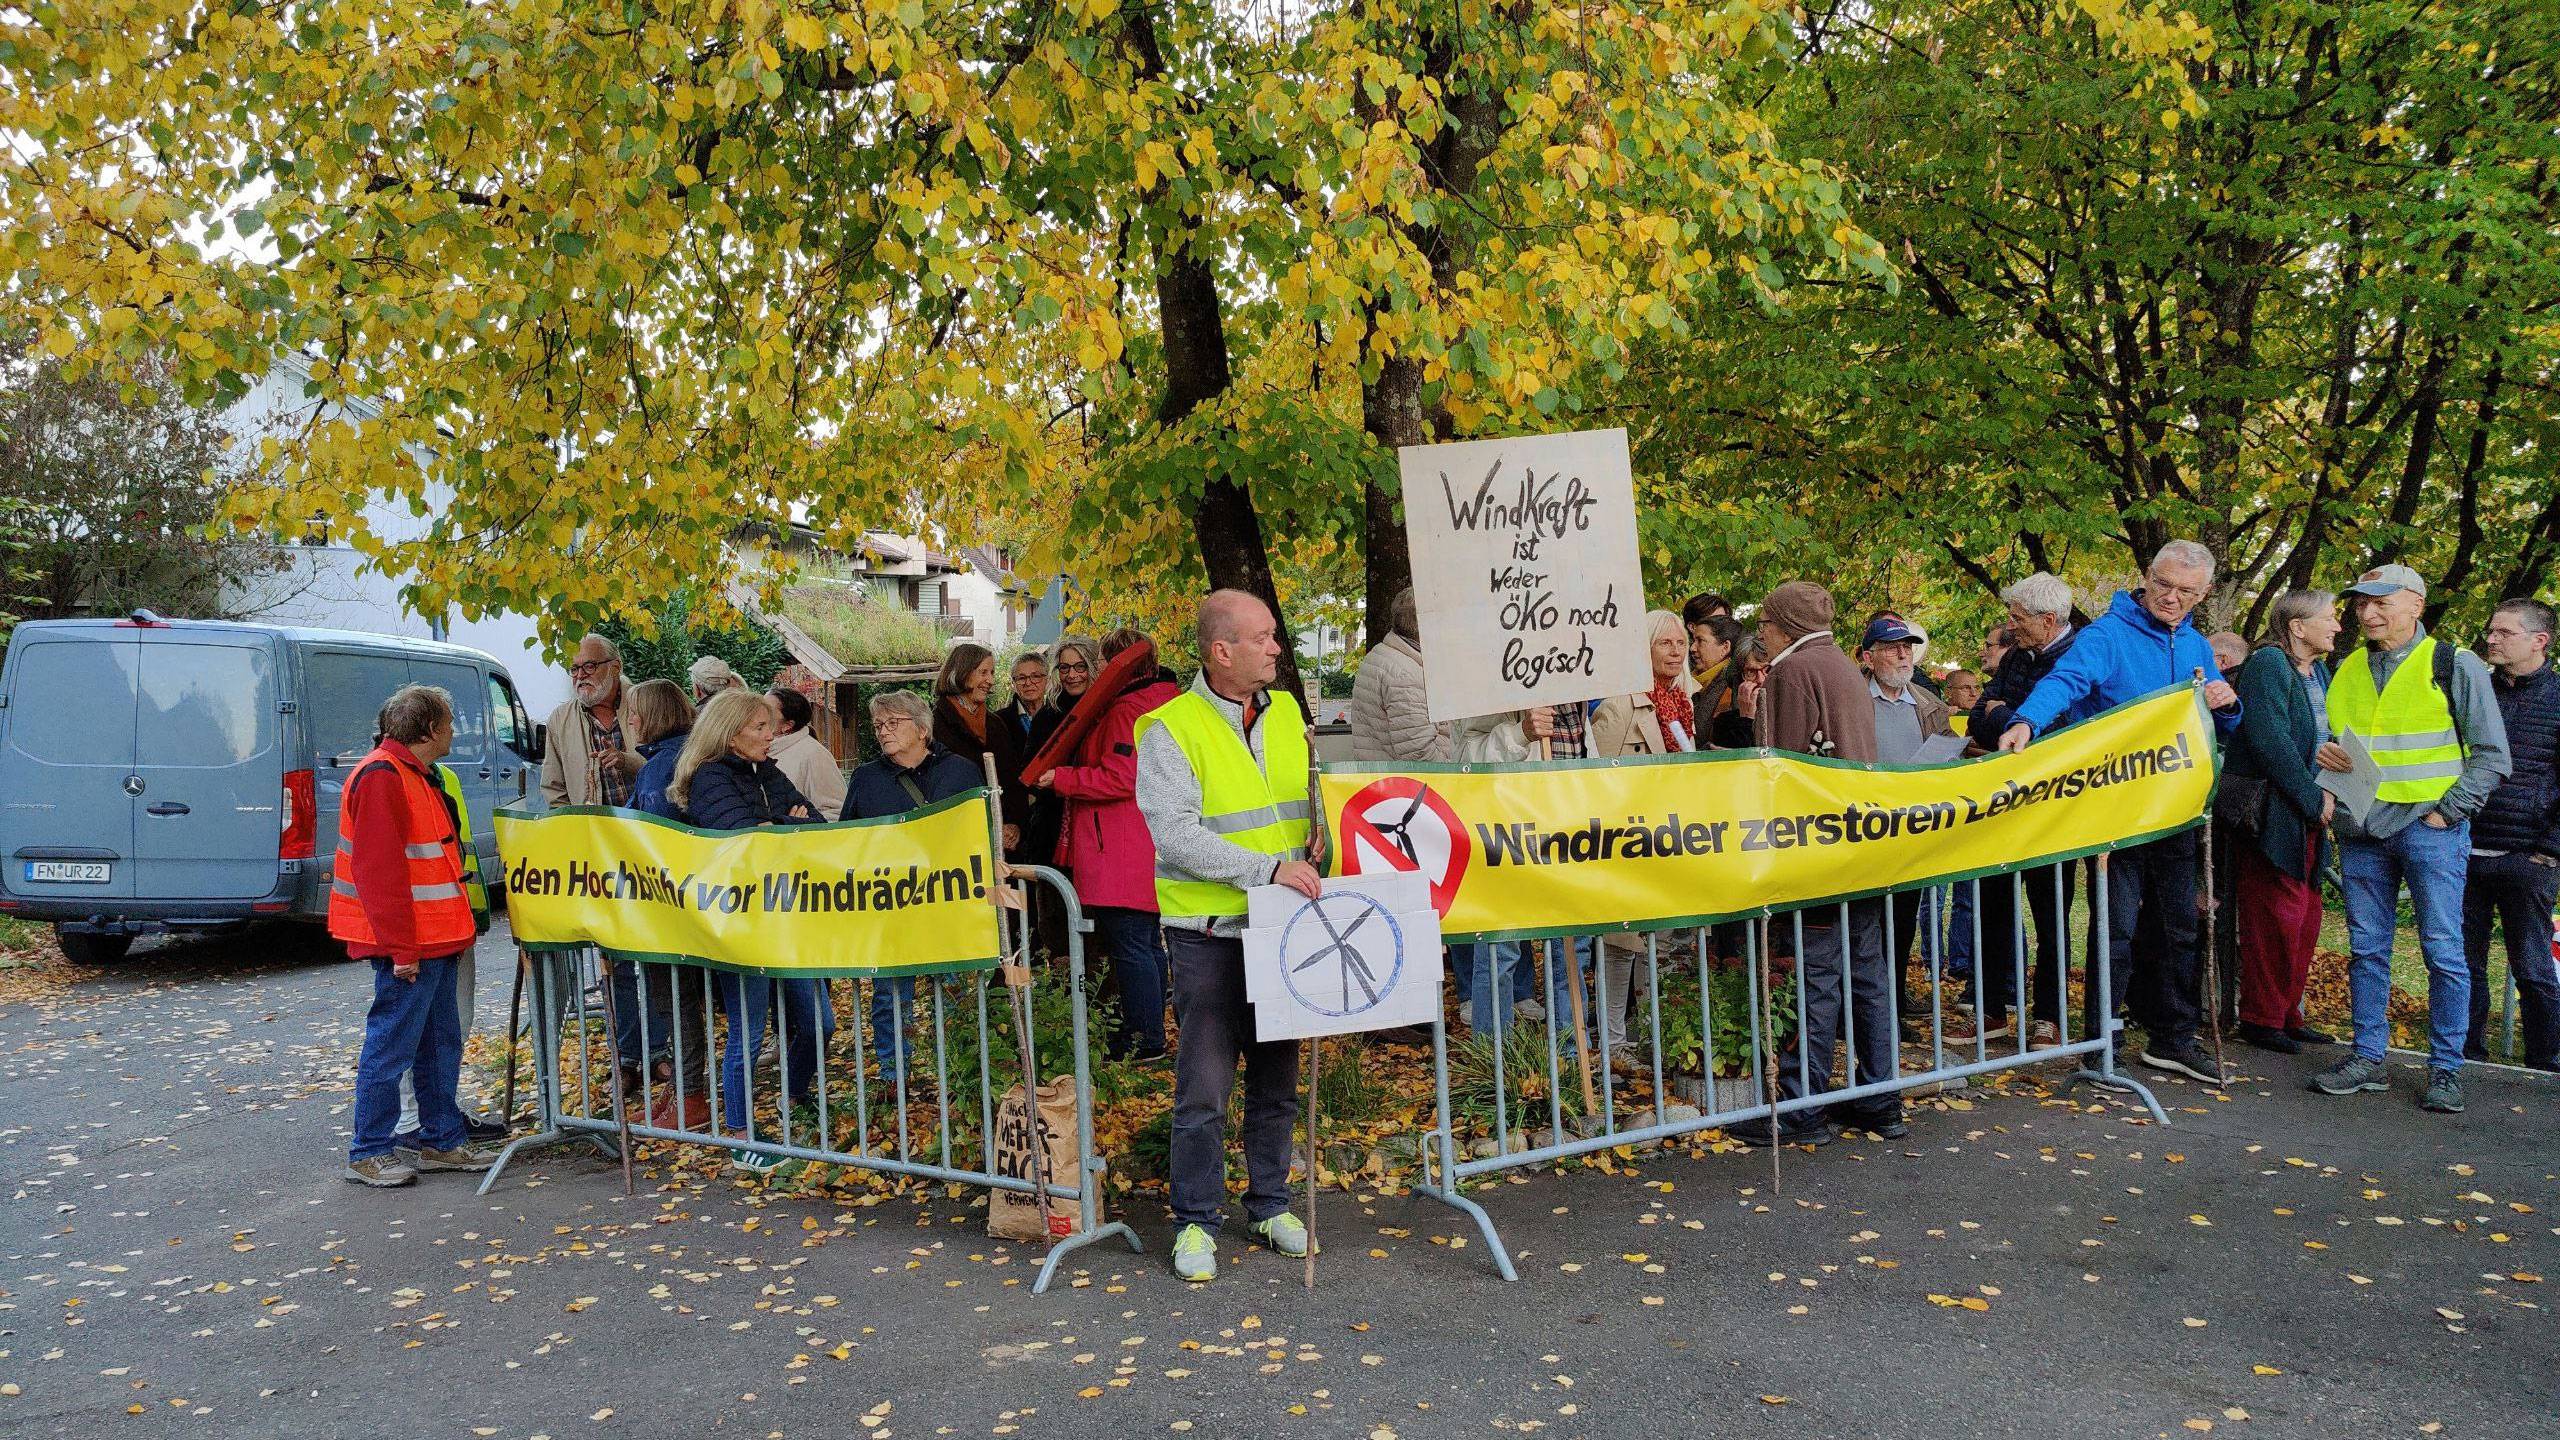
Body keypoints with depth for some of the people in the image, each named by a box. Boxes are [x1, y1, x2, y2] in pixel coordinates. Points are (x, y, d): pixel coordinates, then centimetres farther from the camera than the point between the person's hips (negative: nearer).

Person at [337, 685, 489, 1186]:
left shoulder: (415, 777, 17)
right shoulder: (381, 777, -16)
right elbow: (378, 870, -21)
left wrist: (453, 930, 20)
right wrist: (400, 948, -22)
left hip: (433, 938, 10)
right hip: (408, 944, -10)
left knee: (441, 1043, 15)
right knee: (392, 1045, -3)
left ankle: (443, 1140, 23)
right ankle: (369, 1154, 6)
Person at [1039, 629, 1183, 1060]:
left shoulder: (1128, 710, -16)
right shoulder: (1167, 699, 15)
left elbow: (1119, 778, -23)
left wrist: (1061, 778, -14)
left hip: (1122, 858, -11)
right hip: (1148, 852, 11)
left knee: (1129, 947, -5)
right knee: (1148, 943, 16)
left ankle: (1145, 1040, 0)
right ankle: (1149, 1035, 26)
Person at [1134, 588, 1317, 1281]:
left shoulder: (1286, 711, 9)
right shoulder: (1170, 729, -11)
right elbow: (1175, 834, -20)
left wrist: (1317, 835, 2)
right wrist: (1268, 868, -24)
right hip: (1208, 936, -6)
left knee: (1278, 1079, 15)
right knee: (1205, 1087, -2)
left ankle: (1270, 1204, 31)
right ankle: (1195, 1222, 14)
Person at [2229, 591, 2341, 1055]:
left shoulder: (2319, 671, 16)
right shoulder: (2268, 664, -13)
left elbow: (2326, 738, 19)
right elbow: (2271, 741, -21)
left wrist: (2329, 791, 1)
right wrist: (2314, 799, -17)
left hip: (2307, 814, 9)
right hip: (2271, 812, -9)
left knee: (2306, 916, 12)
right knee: (2277, 916, -6)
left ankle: (2287, 1014, 22)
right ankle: (2261, 1018, 4)